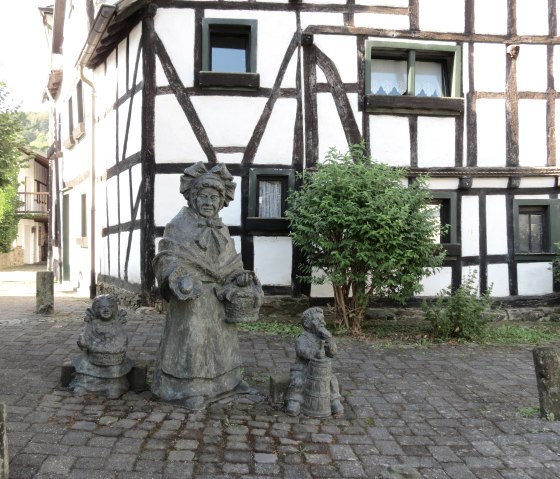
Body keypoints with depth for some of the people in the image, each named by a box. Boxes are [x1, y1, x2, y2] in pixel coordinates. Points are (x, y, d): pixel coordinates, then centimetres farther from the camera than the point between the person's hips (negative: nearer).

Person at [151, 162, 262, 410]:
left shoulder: (222, 229, 11)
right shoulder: (180, 225, -7)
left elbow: (229, 265, 10)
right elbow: (167, 257, -16)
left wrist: (241, 280, -8)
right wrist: (181, 278, -34)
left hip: (216, 296, 7)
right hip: (191, 295, -6)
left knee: (219, 337, 15)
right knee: (191, 338, -4)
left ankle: (219, 381, 30)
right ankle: (188, 389, 9)